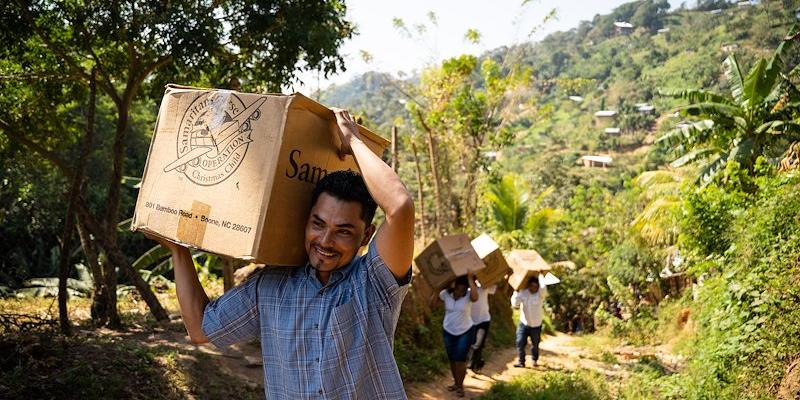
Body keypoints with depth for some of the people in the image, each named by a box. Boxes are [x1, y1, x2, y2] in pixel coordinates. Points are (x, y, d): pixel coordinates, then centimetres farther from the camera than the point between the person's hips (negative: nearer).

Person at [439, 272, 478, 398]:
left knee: (460, 359, -7)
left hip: (465, 332, -3)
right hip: (448, 331, 3)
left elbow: (475, 297, -41)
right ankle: (456, 383, 29)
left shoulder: (468, 295, -18)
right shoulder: (445, 294, -11)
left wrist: (470, 279, -37)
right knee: (452, 359, 13)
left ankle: (460, 386, 6)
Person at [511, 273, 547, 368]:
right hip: (524, 324, 1)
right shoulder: (523, 293, -8)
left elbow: (543, 288, -38)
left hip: (536, 325, -1)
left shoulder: (540, 294, -14)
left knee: (535, 344, 15)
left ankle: (535, 360, 38)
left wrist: (540, 276, -27)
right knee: (520, 343, -8)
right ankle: (521, 362, 4)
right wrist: (516, 292, -22)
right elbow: (515, 304, -15)